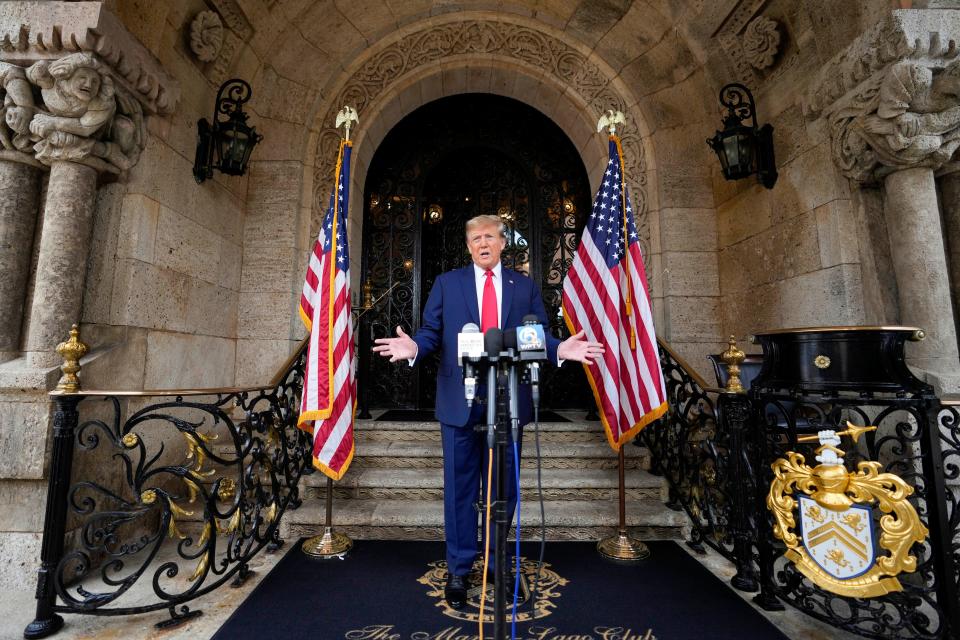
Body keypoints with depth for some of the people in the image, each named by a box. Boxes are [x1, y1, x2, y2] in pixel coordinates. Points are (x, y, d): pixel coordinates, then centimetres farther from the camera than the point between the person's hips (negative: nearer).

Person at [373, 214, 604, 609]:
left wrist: (560, 349, -15)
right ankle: (458, 569, 28)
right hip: (459, 401, -1)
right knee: (460, 486, 10)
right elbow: (431, 333, 1)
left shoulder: (525, 287, 9)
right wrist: (414, 347, -20)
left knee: (503, 487, 14)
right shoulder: (446, 283, 7)